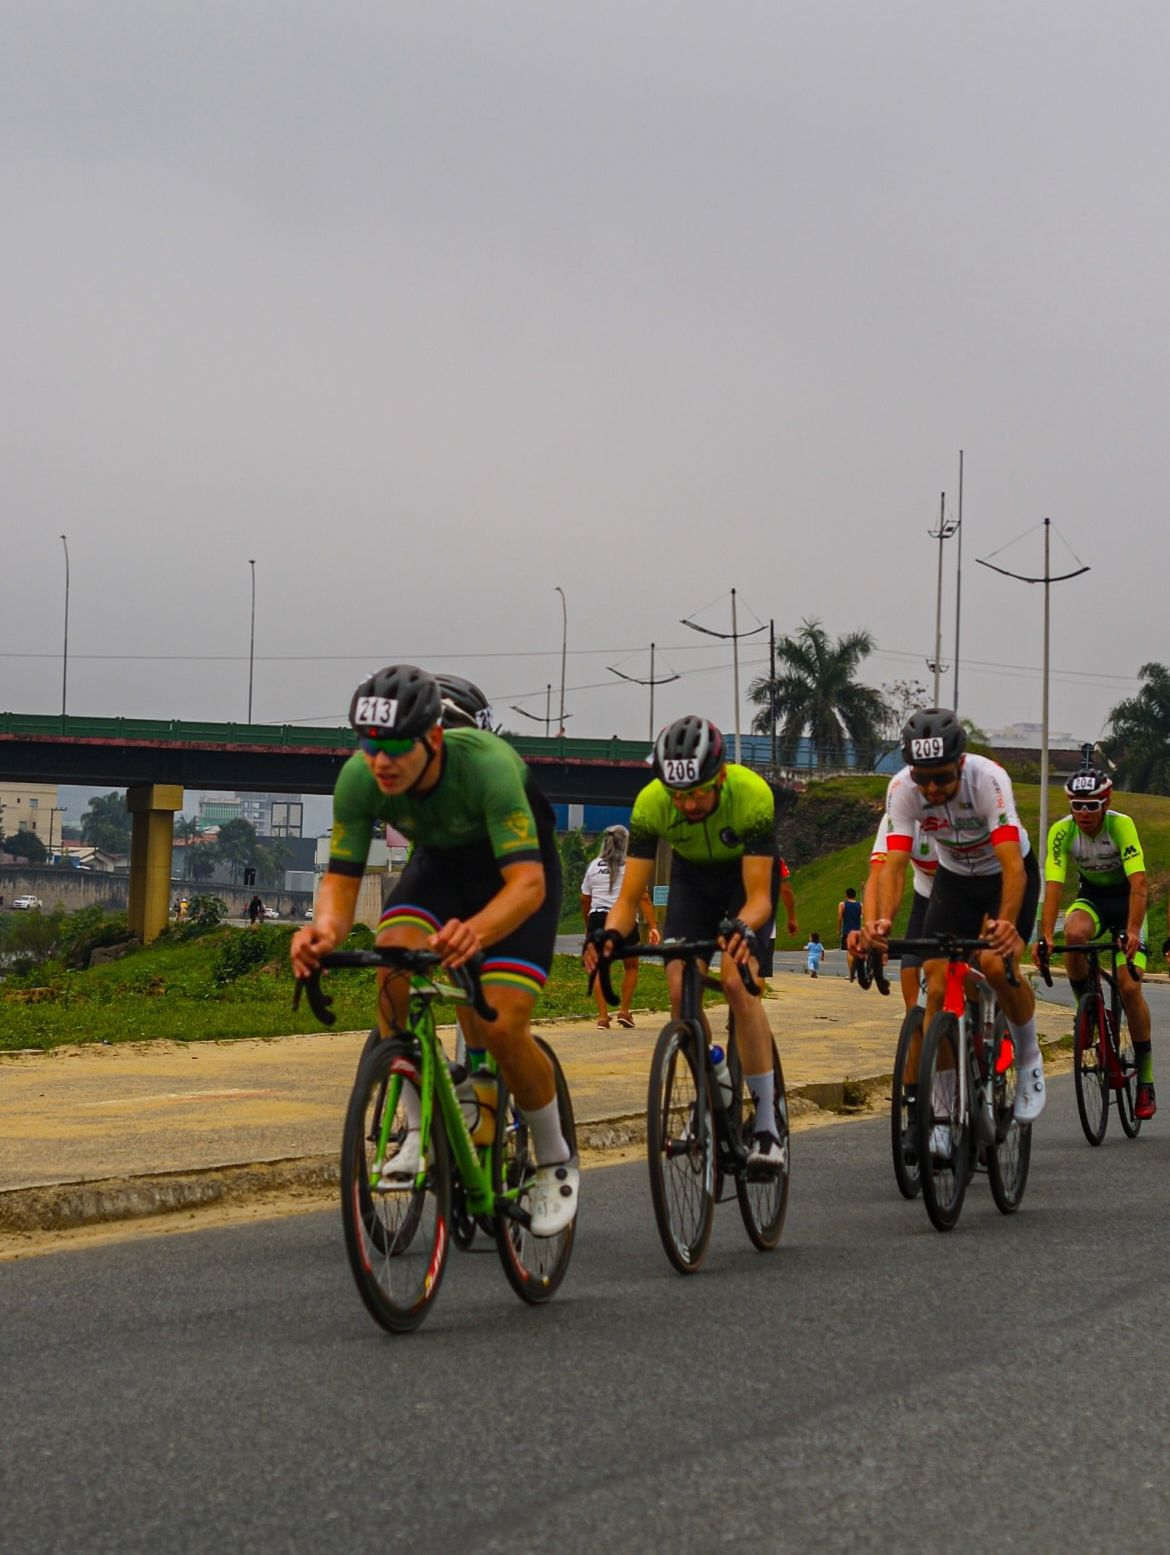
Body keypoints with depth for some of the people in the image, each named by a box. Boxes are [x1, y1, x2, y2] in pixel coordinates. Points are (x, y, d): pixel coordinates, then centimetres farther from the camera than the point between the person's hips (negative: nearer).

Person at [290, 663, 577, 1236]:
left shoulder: (486, 765, -40)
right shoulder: (359, 780, -27)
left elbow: (528, 882, -46)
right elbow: (341, 877, -21)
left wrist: (476, 932, -67)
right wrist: (324, 931, -45)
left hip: (515, 866, -4)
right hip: (440, 862, 4)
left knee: (501, 1028, -18)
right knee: (392, 964, -28)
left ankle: (556, 1163, 7)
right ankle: (420, 1129, -12)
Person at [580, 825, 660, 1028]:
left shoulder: (594, 865, 11)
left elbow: (584, 899, 13)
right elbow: (644, 897, -7)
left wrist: (588, 926, 25)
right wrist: (653, 925, -8)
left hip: (598, 919, 2)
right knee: (631, 967, 17)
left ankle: (603, 1016, -5)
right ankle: (624, 1011, 9)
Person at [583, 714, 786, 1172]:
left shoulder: (752, 795, -37)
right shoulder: (651, 803, -30)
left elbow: (759, 895, -37)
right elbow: (630, 896, -28)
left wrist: (744, 929, -58)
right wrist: (610, 935, -49)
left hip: (747, 874, -3)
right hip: (692, 875, 3)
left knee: (736, 980, -22)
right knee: (680, 986, -15)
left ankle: (769, 1119, -14)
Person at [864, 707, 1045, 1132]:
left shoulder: (987, 778, -34)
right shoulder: (902, 789, -25)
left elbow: (1012, 863, -42)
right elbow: (894, 863, -30)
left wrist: (1006, 923, -58)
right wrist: (882, 920, -49)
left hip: (1007, 874, -3)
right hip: (953, 878, 3)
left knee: (996, 965, -27)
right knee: (937, 985, -11)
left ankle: (1029, 1059, 1)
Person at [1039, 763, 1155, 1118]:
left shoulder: (1121, 826, -28)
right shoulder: (1061, 831, -21)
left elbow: (1139, 883, -36)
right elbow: (1053, 885, -27)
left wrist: (1133, 931, -49)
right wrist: (1045, 936, -40)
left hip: (1126, 898, -2)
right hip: (1091, 895, 2)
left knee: (1129, 987, -13)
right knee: (1074, 933, -35)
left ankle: (1145, 1079, 1)